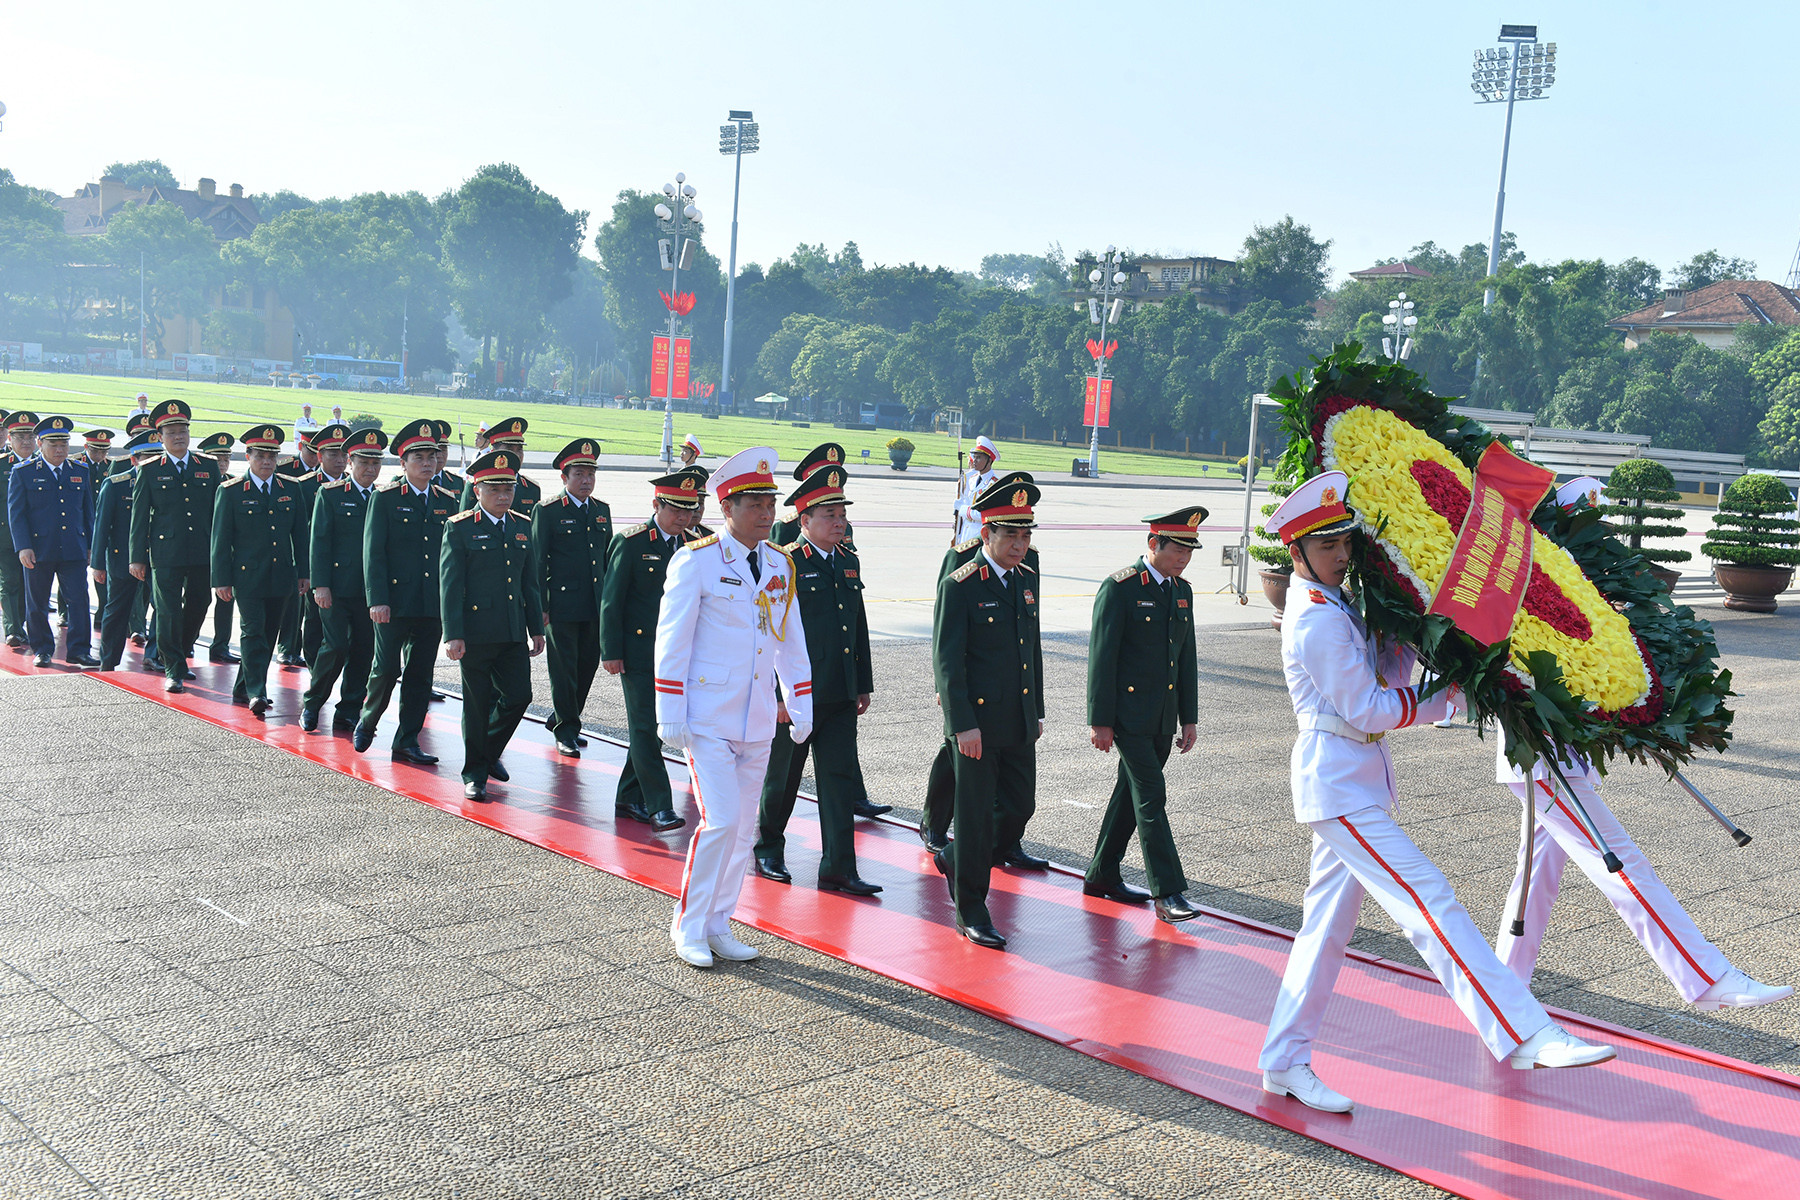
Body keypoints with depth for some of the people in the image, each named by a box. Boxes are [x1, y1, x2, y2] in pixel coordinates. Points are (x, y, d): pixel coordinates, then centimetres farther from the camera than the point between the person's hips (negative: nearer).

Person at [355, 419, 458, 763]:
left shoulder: (447, 502, 12)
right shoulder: (385, 498, -1)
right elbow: (373, 552, -5)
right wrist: (377, 600, -13)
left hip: (434, 605, 4)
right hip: (395, 602, -4)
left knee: (420, 674, 6)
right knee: (387, 669, -2)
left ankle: (407, 741, 13)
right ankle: (366, 724, 22)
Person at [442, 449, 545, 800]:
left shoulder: (522, 527, 11)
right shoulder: (459, 528, -5)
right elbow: (450, 585, -8)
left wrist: (537, 629, 13)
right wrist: (453, 635, -14)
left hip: (514, 633, 5)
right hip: (476, 633, -5)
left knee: (519, 695, 4)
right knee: (477, 703, 3)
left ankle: (490, 751, 30)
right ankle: (475, 773, 18)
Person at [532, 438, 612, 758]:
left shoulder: (602, 510, 13)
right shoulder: (547, 511, -5)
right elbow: (537, 561, -5)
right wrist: (539, 607, -9)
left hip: (596, 607, 6)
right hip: (562, 603, -6)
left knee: (588, 665, 11)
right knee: (564, 669, 0)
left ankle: (561, 719, 29)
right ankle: (566, 731, 11)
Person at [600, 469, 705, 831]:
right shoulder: (631, 543, -7)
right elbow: (611, 600, -6)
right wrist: (611, 651, -9)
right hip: (638, 653, -5)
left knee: (653, 726, 11)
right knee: (646, 728, -5)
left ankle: (629, 799, 23)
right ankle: (660, 808, -5)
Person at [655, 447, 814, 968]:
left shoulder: (780, 565, 8)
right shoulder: (696, 561, -9)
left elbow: (791, 640, 14)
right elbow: (672, 641, -8)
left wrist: (802, 706, 10)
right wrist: (671, 716, -11)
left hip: (757, 722, 6)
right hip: (708, 719, -6)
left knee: (743, 828, 9)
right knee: (720, 821, -11)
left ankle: (718, 925, 22)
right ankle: (689, 927, 7)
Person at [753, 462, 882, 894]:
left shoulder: (848, 560, 11)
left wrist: (864, 685, 14)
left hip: (841, 695, 6)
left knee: (840, 778, 2)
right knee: (781, 776, 10)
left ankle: (838, 868, 5)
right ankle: (768, 851, 29)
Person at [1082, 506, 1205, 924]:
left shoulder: (1181, 591, 11)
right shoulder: (1119, 588, -11)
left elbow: (1187, 657, 16)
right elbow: (1101, 657, -12)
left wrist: (1190, 717, 13)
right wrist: (1100, 721, -14)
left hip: (1163, 717, 7)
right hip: (1128, 713, -7)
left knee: (1131, 793, 14)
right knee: (1151, 797, -9)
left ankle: (1102, 875, 25)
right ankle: (1167, 892, -6)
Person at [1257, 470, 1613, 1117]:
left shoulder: (1332, 607, 15)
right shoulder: (1317, 619, -16)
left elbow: (1384, 671, 15)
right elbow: (1365, 710, -15)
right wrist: (1445, 698, -6)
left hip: (1351, 784, 10)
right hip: (1339, 787, -10)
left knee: (1328, 923, 12)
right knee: (1430, 903, -14)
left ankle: (1285, 1063, 19)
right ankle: (1525, 1036, -17)